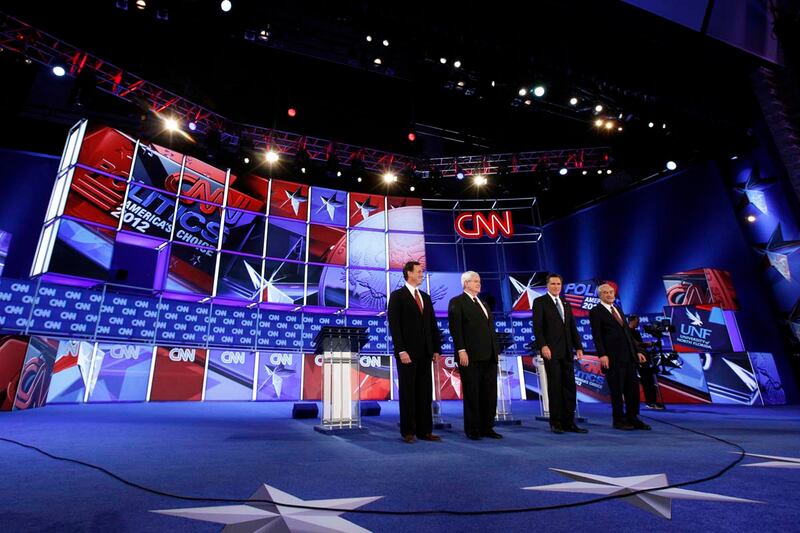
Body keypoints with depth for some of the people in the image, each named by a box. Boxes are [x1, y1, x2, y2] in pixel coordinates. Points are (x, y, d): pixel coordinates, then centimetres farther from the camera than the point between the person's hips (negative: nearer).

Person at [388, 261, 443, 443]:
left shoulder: (426, 297, 16)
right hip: (407, 353, -6)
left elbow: (433, 325, 15)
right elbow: (394, 325, -11)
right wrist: (401, 350, -17)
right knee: (408, 392, 3)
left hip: (425, 353, 6)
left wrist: (436, 349, 8)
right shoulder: (397, 296, -4)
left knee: (425, 392, 8)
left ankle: (424, 430, 16)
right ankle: (408, 431, 13)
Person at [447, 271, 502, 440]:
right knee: (471, 394, 2)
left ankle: (487, 427, 20)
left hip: (489, 356, 7)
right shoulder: (457, 302, -2)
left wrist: (496, 350, 13)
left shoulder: (483, 303, 21)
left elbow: (490, 329, 20)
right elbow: (455, 328, -11)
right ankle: (472, 429, 13)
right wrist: (461, 351, -18)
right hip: (471, 356, -7)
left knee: (490, 393, 9)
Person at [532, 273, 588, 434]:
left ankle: (569, 422, 13)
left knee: (569, 387, 5)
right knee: (555, 387, -1)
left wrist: (578, 346, 8)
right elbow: (537, 327, -9)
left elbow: (573, 328, 18)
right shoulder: (540, 302, 0)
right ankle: (556, 423, 9)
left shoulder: (566, 305, 19)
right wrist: (543, 346, -19)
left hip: (567, 352, 6)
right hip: (551, 351, -6)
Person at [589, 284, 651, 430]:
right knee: (617, 389, 1)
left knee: (633, 388, 9)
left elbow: (627, 332, 20)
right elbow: (597, 336, -12)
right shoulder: (596, 312, -5)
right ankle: (619, 420, 13)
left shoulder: (618, 310, 19)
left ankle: (632, 418, 20)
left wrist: (636, 351, 14)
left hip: (629, 356, 7)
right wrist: (602, 355, -21)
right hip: (612, 358, -7)